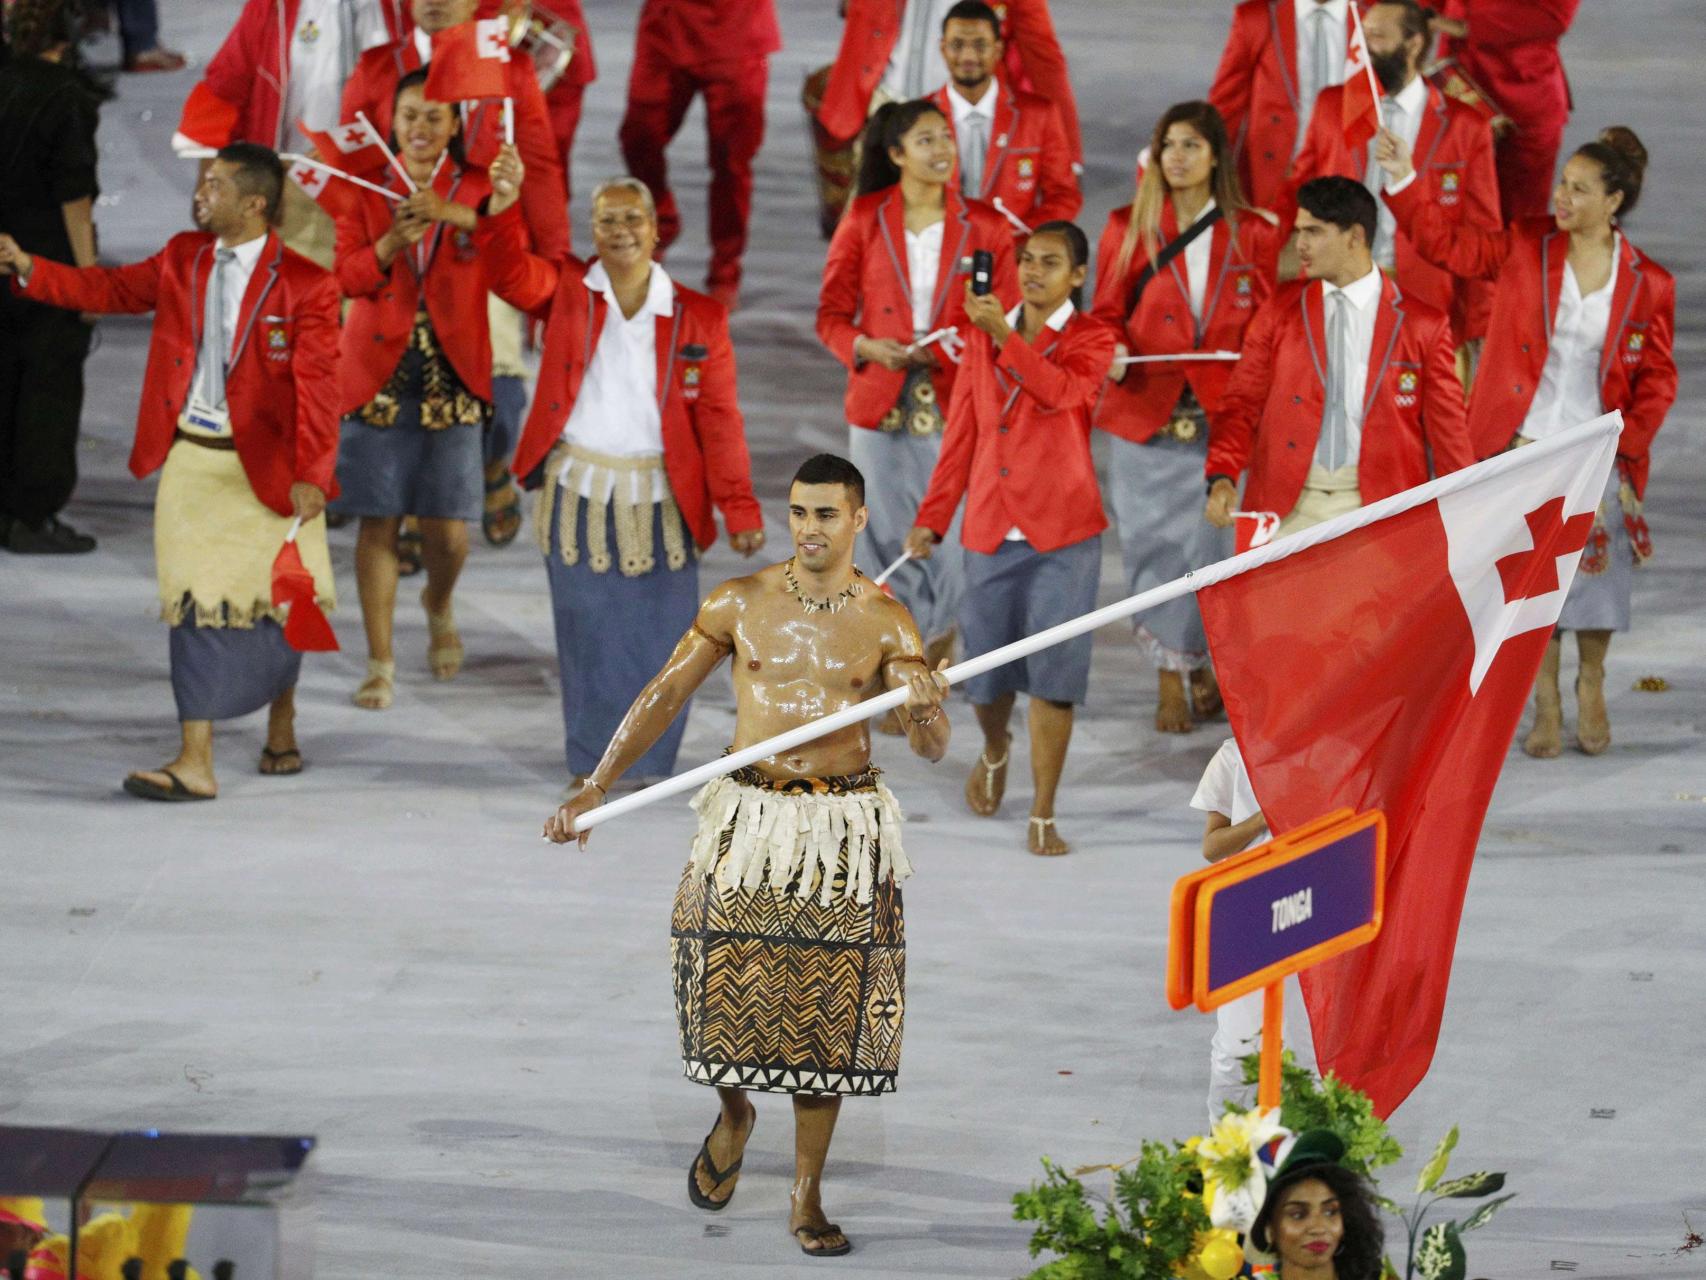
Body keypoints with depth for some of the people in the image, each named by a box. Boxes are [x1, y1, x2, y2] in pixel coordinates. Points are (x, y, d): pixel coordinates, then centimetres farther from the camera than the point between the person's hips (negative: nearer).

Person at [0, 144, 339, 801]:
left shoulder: (305, 284, -11)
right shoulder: (182, 259, 6)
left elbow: (316, 384, -16)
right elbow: (112, 289, 16)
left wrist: (312, 473, -22)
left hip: (268, 463, -3)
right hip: (192, 458, 3)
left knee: (277, 601, 10)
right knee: (198, 605, -2)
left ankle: (281, 726, 36)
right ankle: (195, 764, -3)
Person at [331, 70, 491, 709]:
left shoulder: (475, 189, 4)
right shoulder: (367, 190, 6)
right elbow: (348, 276, -3)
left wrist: (452, 215, -30)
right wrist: (391, 244, -22)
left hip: (452, 375, 0)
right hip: (379, 371, 0)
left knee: (448, 528, -1)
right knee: (379, 520, -2)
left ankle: (438, 605, 33)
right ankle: (380, 662, 7)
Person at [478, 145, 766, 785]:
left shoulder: (698, 318, 3)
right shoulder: (566, 290, 4)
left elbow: (720, 420, 1)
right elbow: (510, 272, -15)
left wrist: (739, 509, -5)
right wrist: (504, 203, -34)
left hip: (659, 503, 0)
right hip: (577, 495, 0)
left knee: (657, 640, 2)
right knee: (591, 641, 4)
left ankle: (650, 768, 14)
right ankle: (593, 768, 15)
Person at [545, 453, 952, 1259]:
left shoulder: (885, 623, -1)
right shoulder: (740, 604, 0)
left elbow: (932, 747, -5)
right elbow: (663, 697, 2)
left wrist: (925, 711, -30)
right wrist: (594, 791, -4)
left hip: (844, 830, 0)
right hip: (749, 822, 0)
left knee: (825, 1013, 3)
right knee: (730, 990, -5)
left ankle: (807, 1198, 14)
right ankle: (734, 1115, 30)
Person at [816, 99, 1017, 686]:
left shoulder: (986, 227, 2)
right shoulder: (865, 220, 2)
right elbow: (832, 313, 6)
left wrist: (951, 347, -14)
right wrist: (865, 346, -14)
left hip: (954, 406, 0)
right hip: (880, 406, 0)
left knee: (947, 543, -4)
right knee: (887, 543, 3)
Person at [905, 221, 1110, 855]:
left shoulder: (1091, 339, -1)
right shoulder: (982, 337, 10)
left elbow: (1060, 391, -22)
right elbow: (962, 433, 14)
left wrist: (1004, 334, -28)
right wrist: (932, 515, 10)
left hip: (1062, 530, -4)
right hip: (991, 528, 4)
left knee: (1053, 674, -6)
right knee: (984, 669, 8)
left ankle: (1043, 817, 1)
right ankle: (995, 751, 42)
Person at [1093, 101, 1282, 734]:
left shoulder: (1254, 234, 6)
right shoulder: (1127, 229, 5)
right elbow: (1108, 313, 8)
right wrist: (1111, 352, -12)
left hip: (1224, 415, 0)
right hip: (1145, 412, 0)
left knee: (1214, 539, -3)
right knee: (1154, 541, -1)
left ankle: (1202, 664, 16)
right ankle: (1169, 680, 7)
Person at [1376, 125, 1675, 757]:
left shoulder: (1647, 284, -2)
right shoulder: (1524, 246, -1)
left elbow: (1657, 378, 3)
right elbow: (1446, 244, 0)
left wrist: (1623, 445, -7)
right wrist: (1403, 180, -12)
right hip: (1523, 447, 0)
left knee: (1596, 574, 7)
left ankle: (1591, 690, 30)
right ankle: (1545, 704, 17)